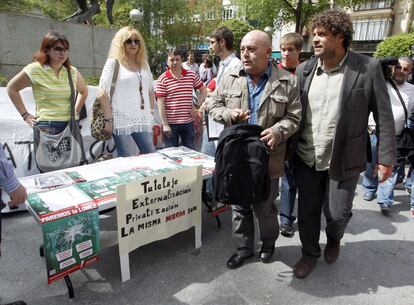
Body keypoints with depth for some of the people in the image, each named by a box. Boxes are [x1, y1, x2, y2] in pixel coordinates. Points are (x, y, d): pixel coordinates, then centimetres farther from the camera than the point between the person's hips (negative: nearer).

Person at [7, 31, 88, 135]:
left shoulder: (72, 72, 8)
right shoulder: (35, 70, -3)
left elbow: (84, 91, 26)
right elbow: (11, 88, 6)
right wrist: (25, 114, 2)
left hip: (71, 125, 4)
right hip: (46, 126, -4)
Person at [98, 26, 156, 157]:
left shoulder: (144, 64, 16)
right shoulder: (114, 62, -1)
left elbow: (151, 90, 22)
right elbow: (103, 93, -7)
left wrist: (151, 112, 13)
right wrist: (108, 119, -11)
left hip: (142, 120, 5)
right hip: (122, 120, -5)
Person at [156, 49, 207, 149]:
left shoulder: (191, 75, 4)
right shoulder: (163, 79, -5)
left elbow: (203, 90, 16)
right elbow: (160, 103, -6)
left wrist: (197, 106, 3)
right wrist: (165, 124, -10)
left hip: (188, 122, 3)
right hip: (170, 123, -2)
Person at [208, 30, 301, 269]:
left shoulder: (288, 82, -4)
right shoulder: (229, 79, 3)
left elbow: (293, 117, -3)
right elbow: (213, 106, 8)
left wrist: (277, 131, -23)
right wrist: (230, 114, -13)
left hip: (268, 158, -2)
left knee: (265, 207, 13)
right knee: (239, 205, 15)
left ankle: (269, 243, 41)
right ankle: (244, 247, 36)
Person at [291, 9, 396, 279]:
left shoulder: (368, 68, -9)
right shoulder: (304, 70, 1)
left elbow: (384, 116, -5)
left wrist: (386, 157, -6)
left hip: (343, 160, -2)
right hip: (306, 158, 3)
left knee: (337, 213, 9)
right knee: (307, 211, 12)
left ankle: (334, 239, 45)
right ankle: (310, 253, 37)